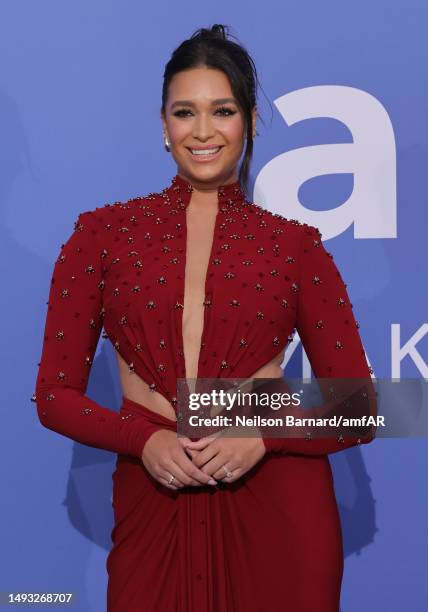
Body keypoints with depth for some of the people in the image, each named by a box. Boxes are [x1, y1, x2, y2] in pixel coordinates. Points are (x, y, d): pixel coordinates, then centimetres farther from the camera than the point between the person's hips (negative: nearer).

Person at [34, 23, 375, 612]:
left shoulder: (295, 246, 4)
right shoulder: (103, 233, 4)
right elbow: (55, 393, 4)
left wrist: (263, 436, -13)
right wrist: (146, 439, -13)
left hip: (278, 503, 0)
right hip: (152, 502, 0)